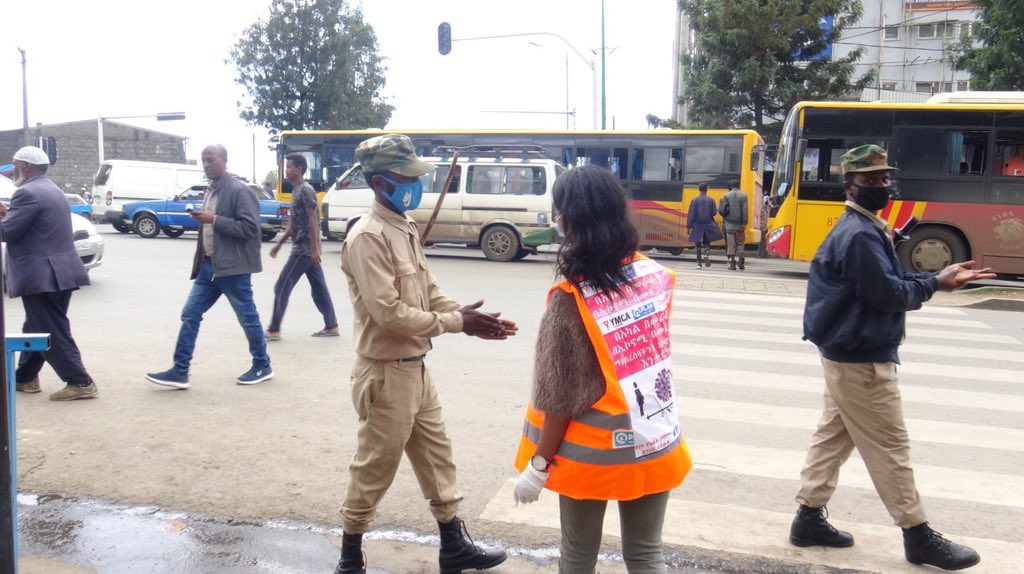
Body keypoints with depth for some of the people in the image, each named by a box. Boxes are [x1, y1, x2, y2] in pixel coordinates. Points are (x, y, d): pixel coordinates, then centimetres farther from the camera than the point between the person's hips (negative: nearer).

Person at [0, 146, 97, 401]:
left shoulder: (28, 193, -15)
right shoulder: (52, 190, 17)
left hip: (41, 275, -10)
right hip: (57, 272, 10)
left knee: (52, 333, -5)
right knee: (37, 328, 19)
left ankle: (80, 383, -6)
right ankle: (25, 377, 30)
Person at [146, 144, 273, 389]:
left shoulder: (240, 191, -12)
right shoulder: (210, 191, 15)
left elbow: (250, 227, -20)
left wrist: (214, 220, -21)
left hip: (232, 267, -8)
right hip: (209, 265, 8)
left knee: (248, 318, 4)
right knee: (190, 315, 4)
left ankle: (263, 366, 19)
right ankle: (179, 371, 7)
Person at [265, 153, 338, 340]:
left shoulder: (305, 190, -13)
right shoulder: (297, 190, 16)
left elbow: (313, 220, -19)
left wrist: (315, 248, -23)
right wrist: (279, 243, 22)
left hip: (304, 249, -9)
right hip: (305, 249, 10)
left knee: (282, 287, -4)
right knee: (319, 288, 10)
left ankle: (274, 330, 2)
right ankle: (331, 326, 14)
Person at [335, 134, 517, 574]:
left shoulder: (406, 228, 9)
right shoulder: (368, 237, -20)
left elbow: (429, 293, 12)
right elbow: (389, 313, -25)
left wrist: (468, 318, -4)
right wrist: (457, 323, -19)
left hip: (416, 368, 9)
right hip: (386, 374, -9)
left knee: (437, 458, 18)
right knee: (374, 470, 5)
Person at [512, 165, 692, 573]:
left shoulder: (571, 298, -19)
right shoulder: (655, 275, -3)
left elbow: (562, 396, -16)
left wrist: (539, 464, -7)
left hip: (593, 451, -4)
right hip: (656, 445, 4)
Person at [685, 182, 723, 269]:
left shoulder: (694, 200, -6)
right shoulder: (711, 200, -2)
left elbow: (690, 214, -7)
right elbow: (714, 213, 0)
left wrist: (688, 227, -3)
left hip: (697, 226, -1)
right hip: (708, 225, 1)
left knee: (698, 245, 7)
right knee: (707, 242, 15)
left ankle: (699, 263, 8)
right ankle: (707, 254, -12)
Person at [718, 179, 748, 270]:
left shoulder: (726, 196, -1)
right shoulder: (743, 196, -1)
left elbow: (721, 210, -7)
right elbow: (745, 211, -7)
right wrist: (744, 223, -5)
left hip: (729, 223, 0)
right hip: (740, 224, 0)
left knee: (731, 244, 4)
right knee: (740, 243, 13)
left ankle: (732, 263, 3)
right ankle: (740, 261, 5)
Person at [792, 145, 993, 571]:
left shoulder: (863, 228, 14)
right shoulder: (860, 234, -20)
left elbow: (887, 281, 12)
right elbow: (885, 293, -22)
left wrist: (936, 278, 0)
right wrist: (934, 285, -6)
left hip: (847, 353, 10)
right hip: (862, 359, -10)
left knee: (833, 436, 14)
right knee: (890, 447, 1)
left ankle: (809, 519, 22)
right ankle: (919, 538, 14)